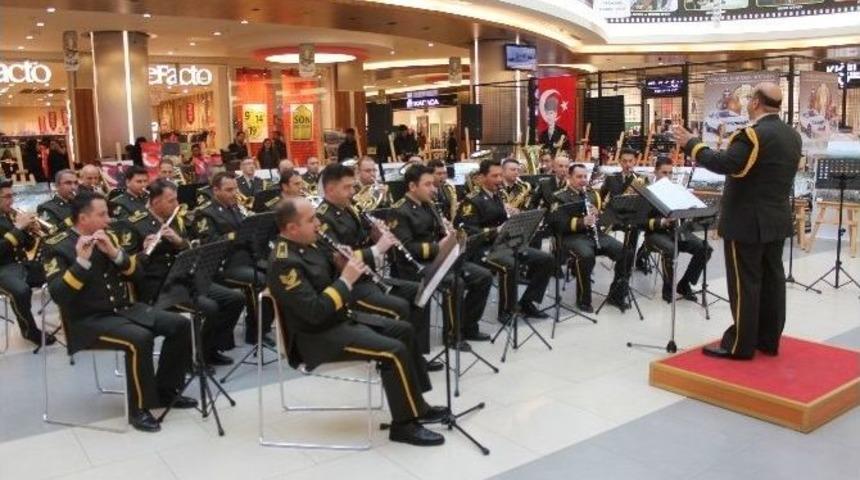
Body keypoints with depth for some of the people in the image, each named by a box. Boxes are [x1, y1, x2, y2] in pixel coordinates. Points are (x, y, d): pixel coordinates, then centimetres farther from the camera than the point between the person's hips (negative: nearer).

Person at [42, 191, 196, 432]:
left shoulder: (107, 238, 9)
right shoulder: (58, 247, -9)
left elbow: (137, 275, 4)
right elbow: (58, 294, -22)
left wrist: (115, 253, -12)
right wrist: (81, 260, -29)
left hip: (124, 309, 7)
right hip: (88, 320, -7)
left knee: (180, 325, -7)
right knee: (139, 339, -33)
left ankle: (165, 391, 7)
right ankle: (139, 409, -17)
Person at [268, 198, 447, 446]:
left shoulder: (308, 244, 5)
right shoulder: (284, 263, -24)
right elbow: (315, 312, -29)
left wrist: (343, 264, -3)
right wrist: (345, 280, -21)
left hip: (340, 317, 10)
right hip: (317, 335, -10)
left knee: (403, 330, 10)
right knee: (394, 351, -21)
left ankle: (416, 404, 18)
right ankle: (404, 424, -6)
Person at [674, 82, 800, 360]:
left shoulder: (754, 134, -19)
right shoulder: (792, 136, 10)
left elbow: (724, 164, -28)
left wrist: (691, 144, -19)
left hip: (747, 221, -9)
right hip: (777, 219, 9)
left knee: (745, 283, -3)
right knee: (772, 279, 13)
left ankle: (740, 345, 4)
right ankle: (769, 340, 22)